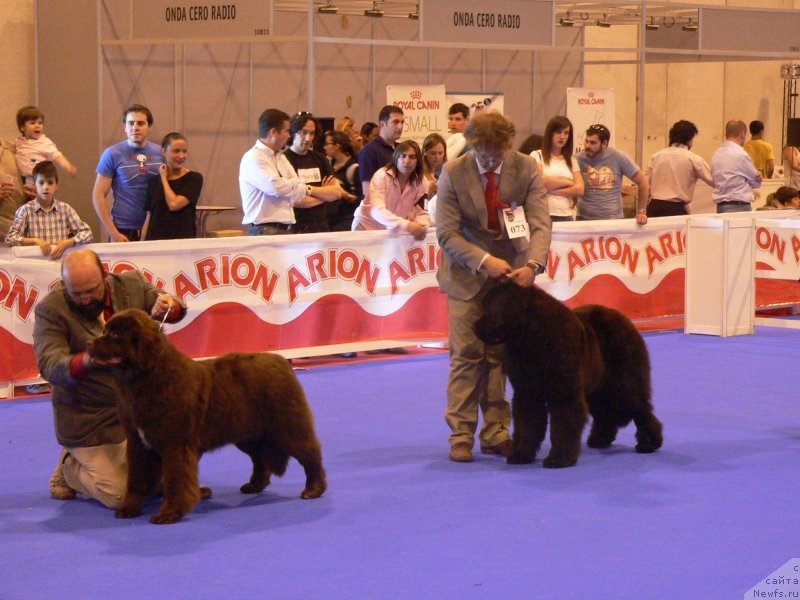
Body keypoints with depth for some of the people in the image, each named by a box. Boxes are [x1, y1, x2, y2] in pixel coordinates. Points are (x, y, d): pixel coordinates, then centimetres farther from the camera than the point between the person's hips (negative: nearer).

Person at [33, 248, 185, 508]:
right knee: (120, 495, -12)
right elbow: (50, 366, -24)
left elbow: (175, 309, 9)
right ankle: (68, 468, 17)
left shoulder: (133, 284, -2)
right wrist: (88, 361, -46)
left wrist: (167, 306, -17)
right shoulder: (50, 309, -15)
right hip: (89, 421, -5)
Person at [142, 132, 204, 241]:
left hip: (183, 240, -3)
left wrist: (164, 178, -1)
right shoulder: (154, 182, 11)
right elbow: (149, 217, 13)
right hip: (155, 239, 3)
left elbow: (174, 204, -13)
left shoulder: (194, 179, -1)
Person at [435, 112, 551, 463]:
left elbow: (540, 224, -14)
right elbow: (447, 233, -14)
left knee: (500, 355, 5)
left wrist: (532, 264, -31)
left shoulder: (526, 169, -9)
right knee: (466, 355, -4)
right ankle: (461, 436, 2)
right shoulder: (453, 173, -13)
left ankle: (495, 433, 12)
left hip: (512, 273, 2)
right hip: (467, 276, -2)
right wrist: (485, 261, -26)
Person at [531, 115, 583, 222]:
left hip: (566, 216, 4)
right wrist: (568, 182, -1)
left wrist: (552, 190, -8)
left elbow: (579, 189, 3)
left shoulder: (572, 161, 16)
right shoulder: (537, 155, 4)